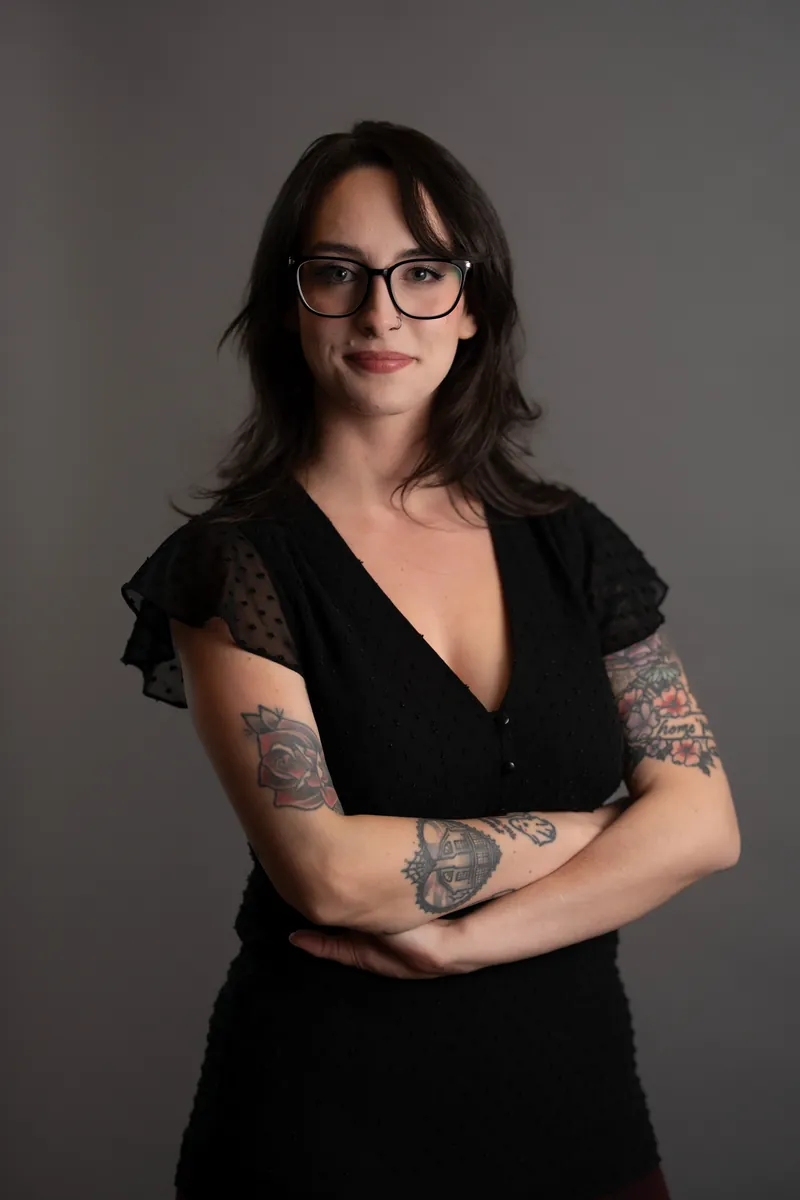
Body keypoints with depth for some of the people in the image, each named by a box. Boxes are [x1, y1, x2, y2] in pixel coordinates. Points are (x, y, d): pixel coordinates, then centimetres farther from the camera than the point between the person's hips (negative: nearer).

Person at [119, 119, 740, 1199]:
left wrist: (465, 937, -15)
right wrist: (586, 829, -10)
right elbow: (327, 869, -20)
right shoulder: (235, 560, -10)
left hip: (574, 1083, 4)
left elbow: (703, 823, -6)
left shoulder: (572, 543, 2)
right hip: (329, 1110, -3)